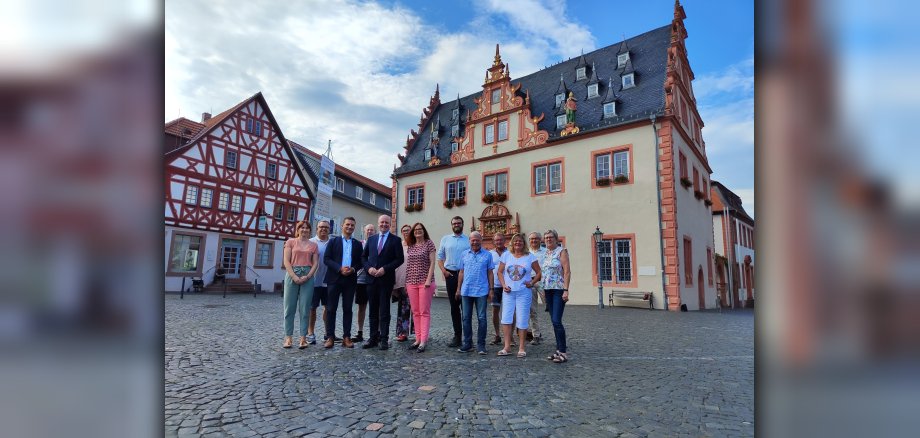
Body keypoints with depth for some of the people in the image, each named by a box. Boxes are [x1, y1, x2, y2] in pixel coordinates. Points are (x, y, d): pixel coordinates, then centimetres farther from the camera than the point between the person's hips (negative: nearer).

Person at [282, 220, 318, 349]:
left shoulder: (313, 245, 12)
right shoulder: (291, 242, 8)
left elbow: (315, 263, 6)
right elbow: (286, 261, 0)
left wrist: (307, 276, -9)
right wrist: (294, 276, -11)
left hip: (308, 277, 1)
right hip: (292, 275, -1)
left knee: (304, 308, 0)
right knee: (289, 307, 1)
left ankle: (303, 338, 2)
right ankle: (288, 337, 6)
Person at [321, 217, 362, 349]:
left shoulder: (357, 244, 13)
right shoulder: (333, 241, 8)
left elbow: (360, 261, 9)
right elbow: (326, 259, -1)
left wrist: (353, 269, -12)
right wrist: (340, 268, -15)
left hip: (350, 280, 2)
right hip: (334, 279, -1)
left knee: (347, 309, 3)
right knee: (331, 308, 0)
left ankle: (346, 337, 8)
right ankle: (330, 337, 5)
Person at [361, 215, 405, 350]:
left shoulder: (395, 240, 1)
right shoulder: (371, 239, 14)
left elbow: (399, 259, -5)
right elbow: (363, 257, 15)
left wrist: (385, 269, -14)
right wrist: (369, 268, -4)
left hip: (386, 279, -4)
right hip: (372, 278, 4)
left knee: (384, 310, 0)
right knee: (373, 310, 8)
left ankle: (383, 339, 6)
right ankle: (373, 338, 16)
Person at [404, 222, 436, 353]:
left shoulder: (429, 243, 0)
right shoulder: (410, 246, 13)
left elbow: (432, 262, -5)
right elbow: (408, 265, 16)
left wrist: (429, 280, -14)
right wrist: (406, 282, 11)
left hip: (425, 282, -5)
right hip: (411, 283, 5)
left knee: (424, 312, -4)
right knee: (415, 312, 7)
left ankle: (423, 341, -4)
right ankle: (418, 339, 12)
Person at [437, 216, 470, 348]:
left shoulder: (469, 240, 4)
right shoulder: (445, 239, 11)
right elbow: (440, 257, 12)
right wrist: (443, 270, -2)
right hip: (450, 275, 2)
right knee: (454, 306, 7)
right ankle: (457, 335, 15)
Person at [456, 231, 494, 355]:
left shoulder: (487, 255, 2)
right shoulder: (464, 254, 9)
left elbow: (490, 273, 3)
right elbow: (461, 272, 11)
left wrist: (491, 289, -2)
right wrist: (458, 289, 8)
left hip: (482, 291, -2)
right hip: (466, 291, 3)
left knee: (481, 318, 2)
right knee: (466, 318, 8)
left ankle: (481, 345, 12)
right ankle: (467, 344, 18)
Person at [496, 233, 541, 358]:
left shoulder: (529, 256, 2)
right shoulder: (506, 255, 6)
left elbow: (539, 272, 6)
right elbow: (500, 272, 8)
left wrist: (532, 283, -5)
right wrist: (503, 285, -5)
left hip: (523, 292, -1)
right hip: (508, 292, 2)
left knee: (522, 320, 2)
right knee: (506, 318, -3)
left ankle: (522, 348, 13)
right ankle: (507, 347, 5)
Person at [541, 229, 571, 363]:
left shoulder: (561, 251, -5)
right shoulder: (544, 254, 14)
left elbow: (567, 272, -12)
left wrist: (566, 290, -19)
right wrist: (542, 290, 13)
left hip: (559, 290, -7)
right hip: (548, 290, 7)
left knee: (557, 321, -12)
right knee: (554, 321, 9)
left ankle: (563, 352, -4)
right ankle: (559, 350, 17)